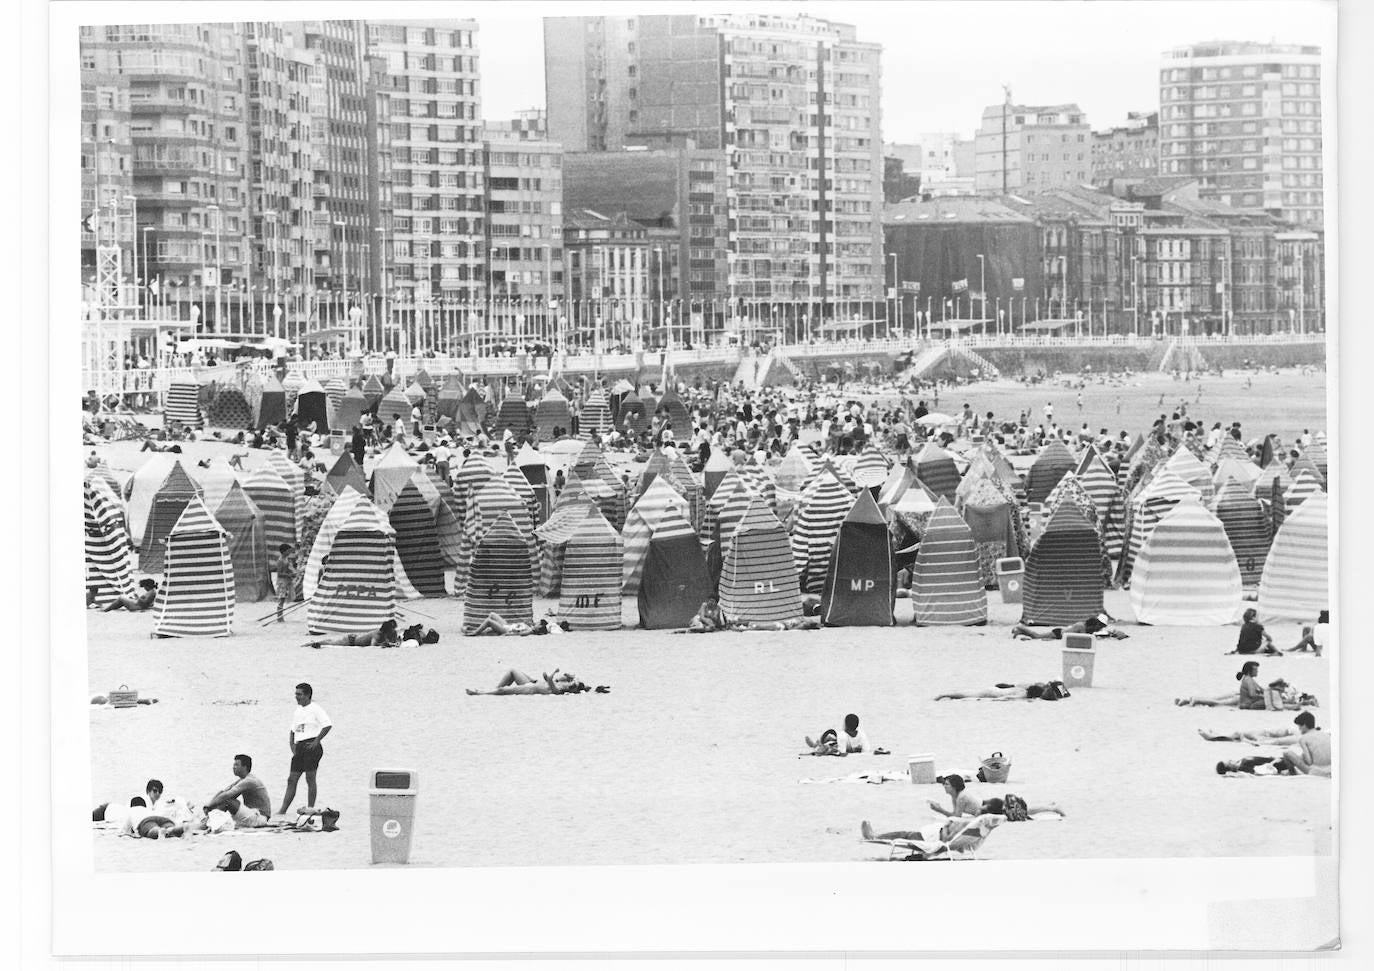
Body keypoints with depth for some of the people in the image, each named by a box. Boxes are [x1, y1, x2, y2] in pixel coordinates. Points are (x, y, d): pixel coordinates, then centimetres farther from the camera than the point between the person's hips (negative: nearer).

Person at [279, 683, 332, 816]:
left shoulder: (315, 708, -6)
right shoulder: (298, 710, 18)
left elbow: (328, 725, -17)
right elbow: (292, 730, 25)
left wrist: (316, 741, -17)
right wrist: (292, 743, 8)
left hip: (311, 746, -8)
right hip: (299, 747, 8)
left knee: (310, 778, -6)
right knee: (291, 780, 5)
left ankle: (310, 808, -1)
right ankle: (282, 811, 4)